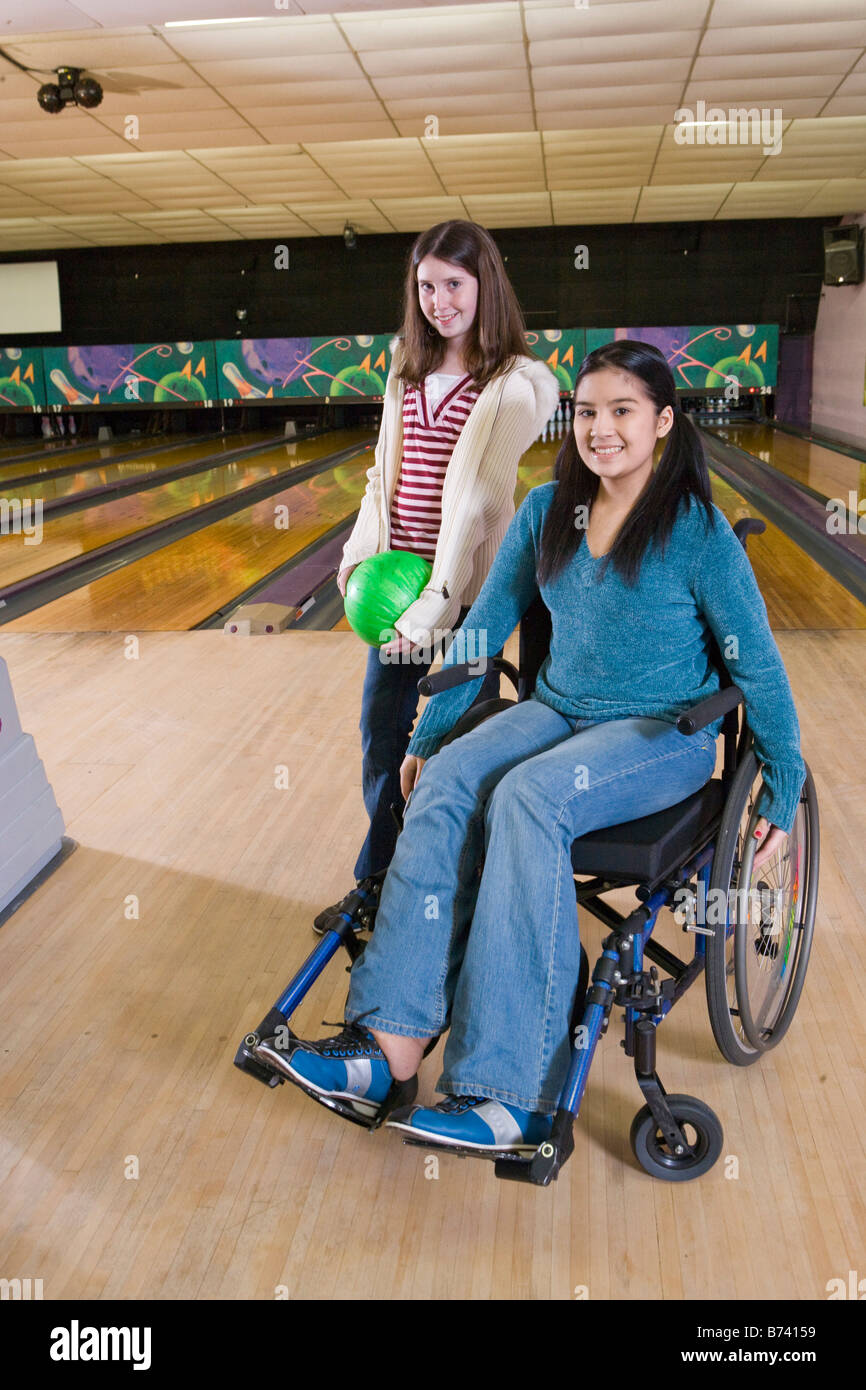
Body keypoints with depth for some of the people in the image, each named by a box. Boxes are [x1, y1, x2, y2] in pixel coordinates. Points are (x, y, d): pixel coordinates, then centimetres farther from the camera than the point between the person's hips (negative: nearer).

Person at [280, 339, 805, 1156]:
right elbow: (484, 627, 10)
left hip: (664, 732, -5)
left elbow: (757, 666, -3)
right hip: (558, 710, 5)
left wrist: (784, 789, 0)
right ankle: (393, 1042, -26)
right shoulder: (546, 511, 4)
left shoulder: (698, 533, -10)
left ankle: (509, 1097, -31)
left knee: (525, 798, -34)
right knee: (443, 785, -25)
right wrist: (427, 733, 11)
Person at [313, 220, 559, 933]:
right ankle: (376, 883, 34)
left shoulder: (518, 384, -10)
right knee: (381, 734, 14)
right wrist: (362, 557, -5)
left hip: (466, 590, -6)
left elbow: (478, 499, -17)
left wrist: (436, 602, -21)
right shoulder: (407, 371, 10)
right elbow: (383, 476, 10)